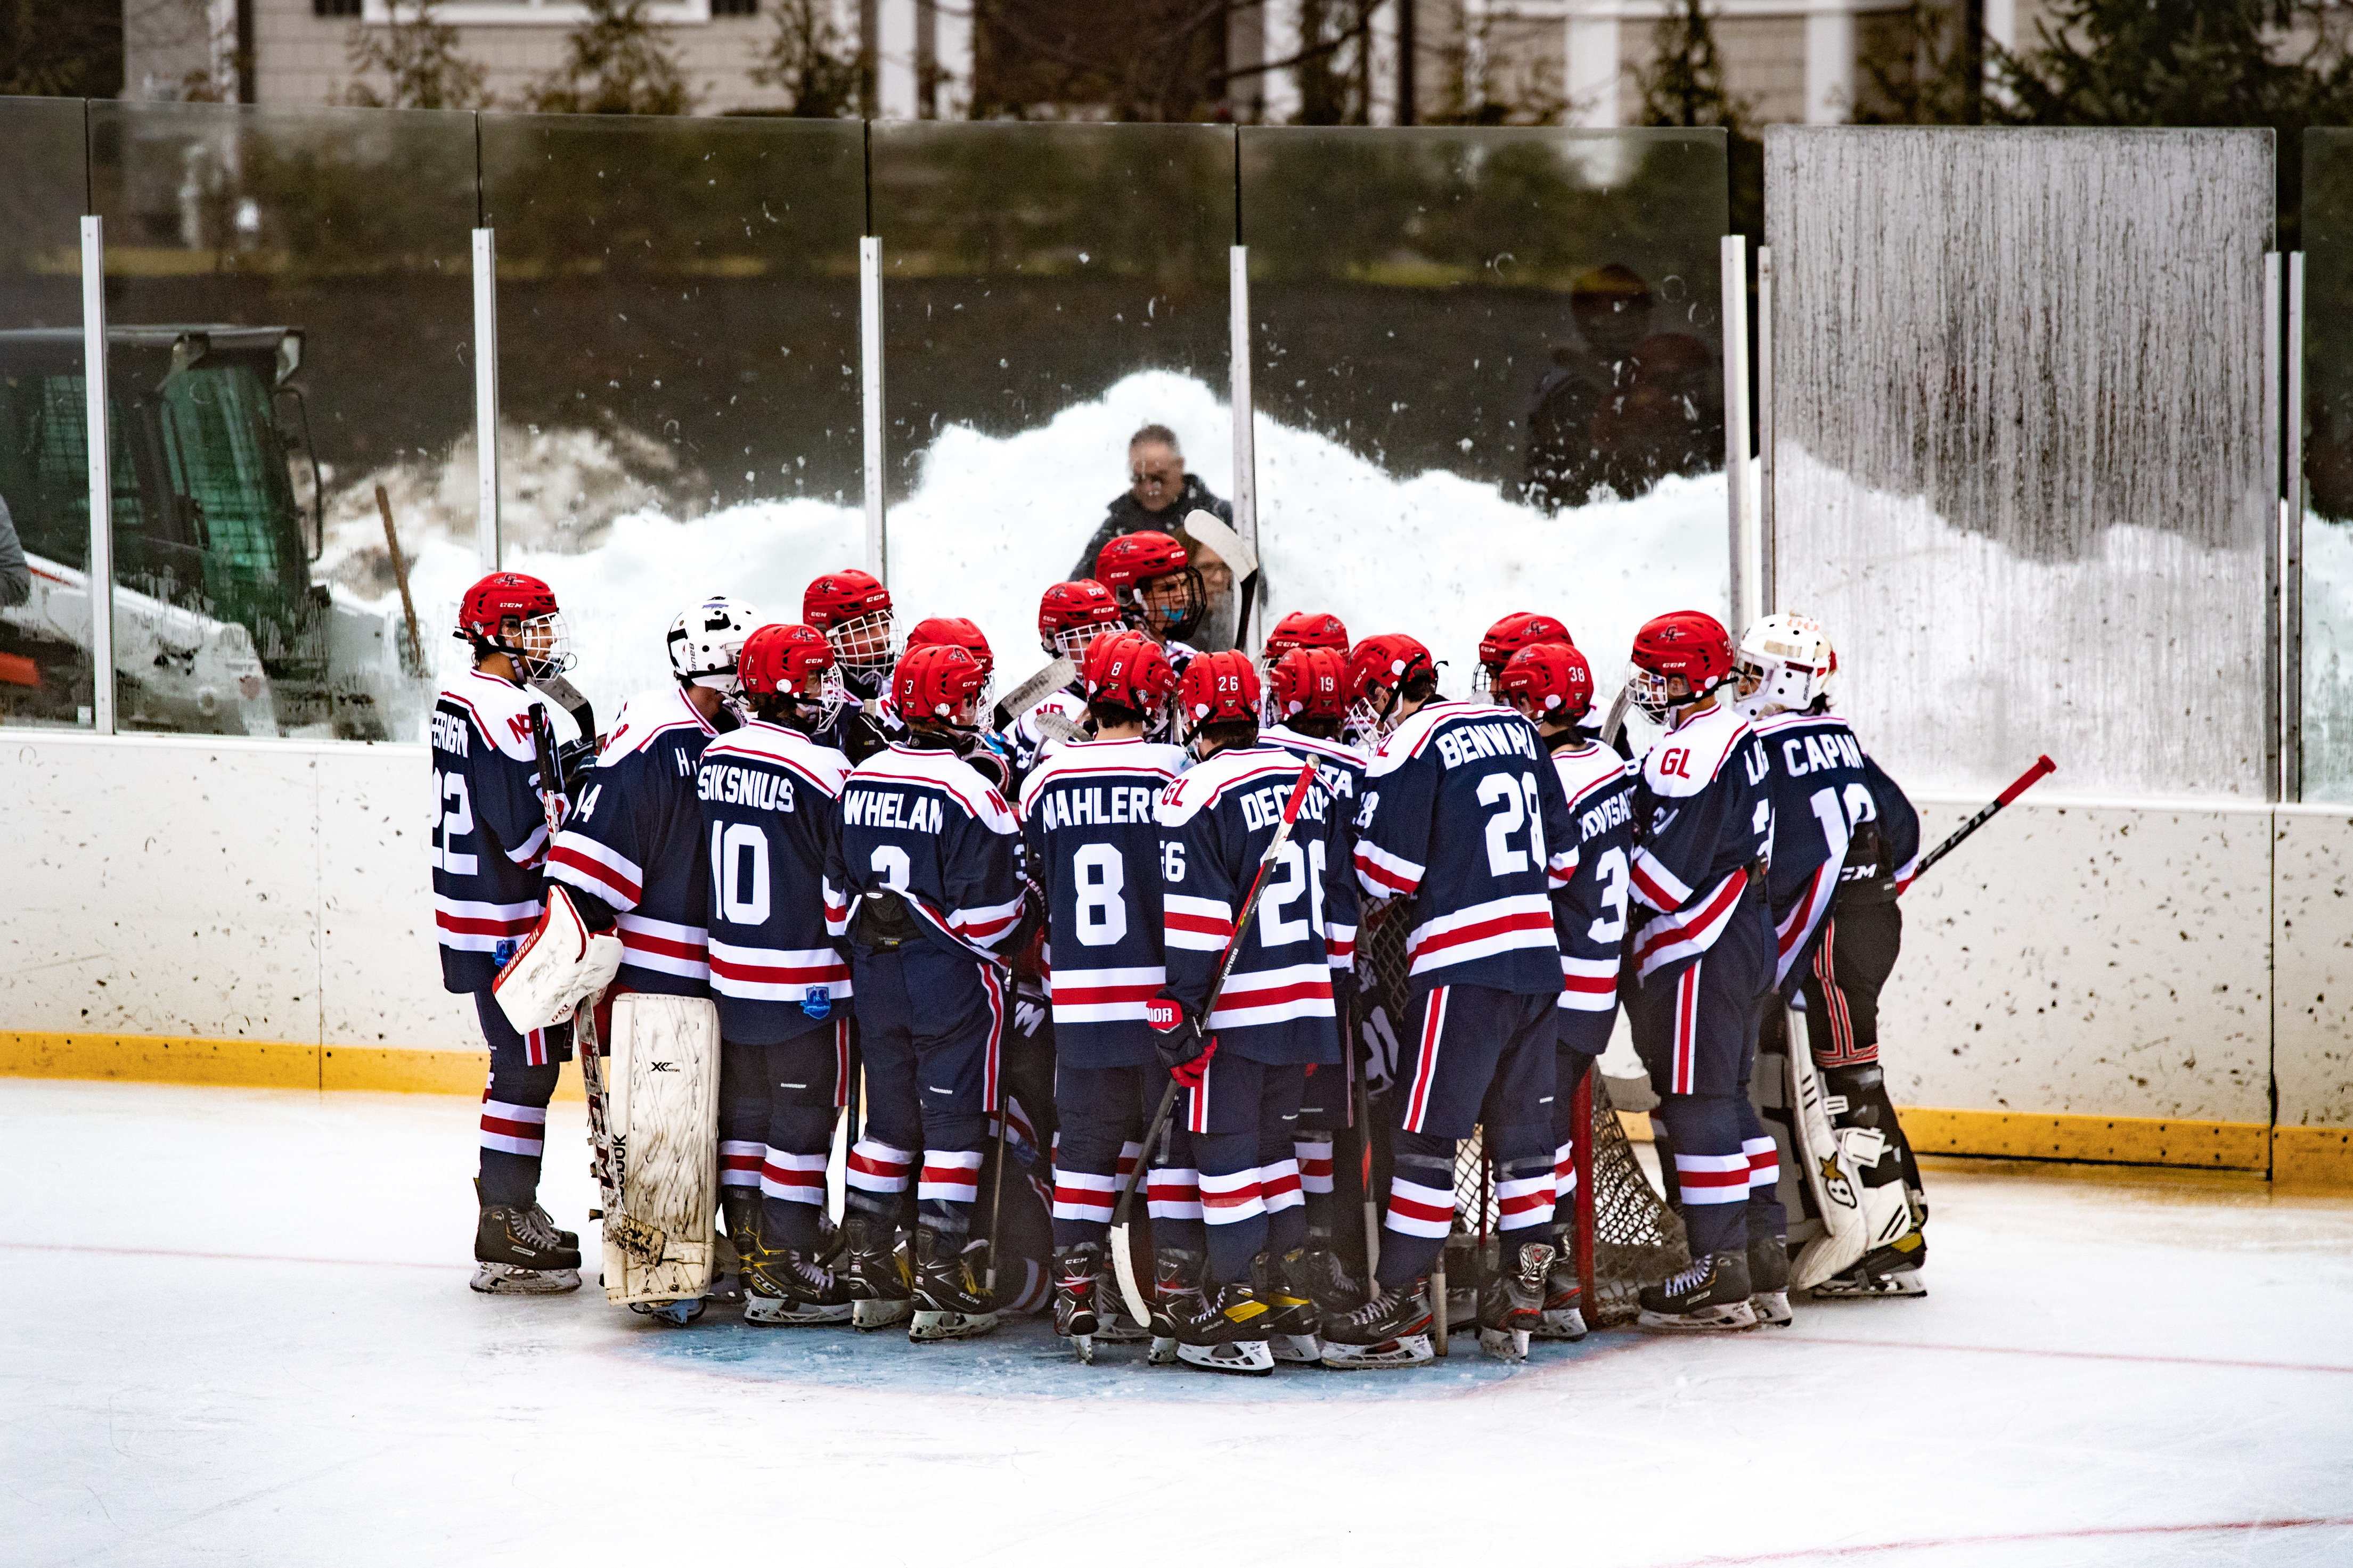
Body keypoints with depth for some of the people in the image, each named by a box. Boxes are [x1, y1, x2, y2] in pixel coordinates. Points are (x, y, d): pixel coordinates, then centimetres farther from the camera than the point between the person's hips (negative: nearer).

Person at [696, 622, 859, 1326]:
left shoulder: (717, 757, 5)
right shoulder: (823, 770, -18)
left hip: (732, 970, 7)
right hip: (805, 985, -7)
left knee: (755, 1109, 18)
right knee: (804, 1117, 0)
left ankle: (754, 1242, 26)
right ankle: (783, 1273, 1)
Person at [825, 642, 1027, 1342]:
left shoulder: (858, 783, 4)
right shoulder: (970, 794, -17)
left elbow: (836, 893, 10)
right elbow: (987, 910, -16)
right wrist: (1009, 943, 4)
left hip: (875, 974, 7)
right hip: (950, 977, -6)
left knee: (889, 1120, 15)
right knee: (953, 1121, -1)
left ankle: (872, 1281, 18)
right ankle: (940, 1290, -3)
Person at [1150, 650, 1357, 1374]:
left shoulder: (1196, 796, -13)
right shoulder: (1308, 781, 9)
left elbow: (1192, 923, -17)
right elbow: (1340, 903, 15)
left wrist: (1177, 1018, -12)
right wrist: (1328, 988, 23)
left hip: (1235, 1010, -7)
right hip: (1304, 1002, 7)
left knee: (1226, 1152, 0)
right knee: (1274, 1147, 18)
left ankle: (1236, 1320, -1)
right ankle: (1293, 1308, 20)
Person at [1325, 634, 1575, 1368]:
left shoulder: (1407, 749, -8)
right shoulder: (1514, 728, 13)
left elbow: (1386, 871, -9)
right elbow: (1561, 850, 17)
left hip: (1462, 964, -7)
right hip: (1538, 953, 7)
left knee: (1427, 1134, -5)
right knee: (1521, 1127, 12)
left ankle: (1400, 1306, -6)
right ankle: (1522, 1298, 14)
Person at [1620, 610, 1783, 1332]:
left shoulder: (1691, 751, -18)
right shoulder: (1737, 735, 15)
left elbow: (1669, 874, -23)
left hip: (1699, 953, -10)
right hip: (1745, 939, 10)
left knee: (1698, 1104, -7)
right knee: (1728, 1099, 16)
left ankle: (1720, 1277, -7)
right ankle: (1765, 1265, 18)